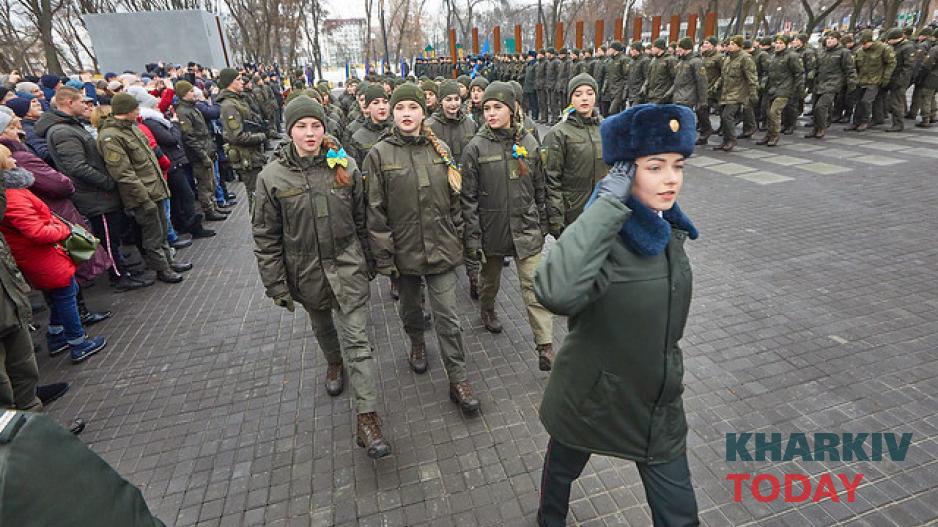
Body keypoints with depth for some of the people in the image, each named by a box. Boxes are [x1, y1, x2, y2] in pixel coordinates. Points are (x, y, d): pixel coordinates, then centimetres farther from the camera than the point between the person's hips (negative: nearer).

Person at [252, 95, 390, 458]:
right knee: (323, 326, 25)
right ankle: (334, 362, 57)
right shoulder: (272, 177, -10)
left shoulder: (345, 166, -7)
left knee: (357, 338, -4)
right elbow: (265, 236, -5)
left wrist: (369, 261, 7)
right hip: (306, 271, 1)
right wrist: (276, 285, -6)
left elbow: (361, 219, 2)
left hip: (347, 265, -1)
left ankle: (367, 415, 1)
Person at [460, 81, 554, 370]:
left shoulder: (528, 142, 0)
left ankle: (546, 346, 2)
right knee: (490, 278, 21)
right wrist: (472, 238, -11)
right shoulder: (475, 148, -8)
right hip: (492, 227, -1)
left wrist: (543, 224, 9)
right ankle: (487, 311, 51)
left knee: (534, 285, -2)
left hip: (526, 227, 1)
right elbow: (469, 198, -8)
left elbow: (539, 187, 8)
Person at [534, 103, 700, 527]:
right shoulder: (607, 236, -28)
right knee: (562, 468, 25)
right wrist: (609, 202, -45)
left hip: (659, 406, 5)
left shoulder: (671, 229, -5)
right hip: (592, 398, -5)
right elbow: (555, 293, -51)